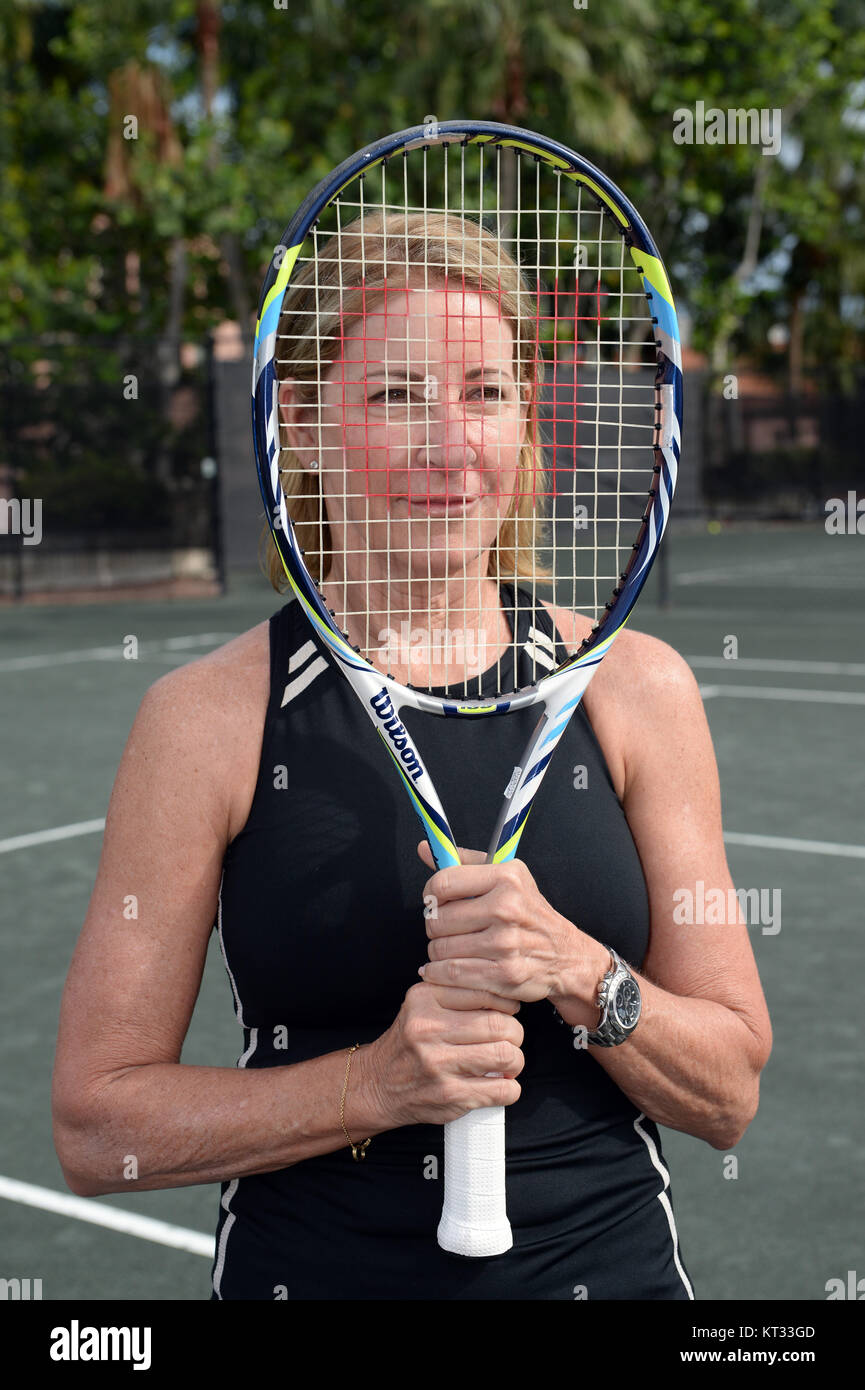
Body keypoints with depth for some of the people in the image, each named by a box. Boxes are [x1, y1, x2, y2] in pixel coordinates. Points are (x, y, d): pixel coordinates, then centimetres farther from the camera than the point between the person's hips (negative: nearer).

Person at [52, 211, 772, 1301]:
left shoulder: (634, 687, -6)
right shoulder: (207, 716, -10)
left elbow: (728, 1096, -3)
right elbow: (96, 1125, -9)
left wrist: (577, 971, -20)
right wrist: (377, 1082, -21)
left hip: (610, 1264, 2)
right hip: (309, 1268, -1)